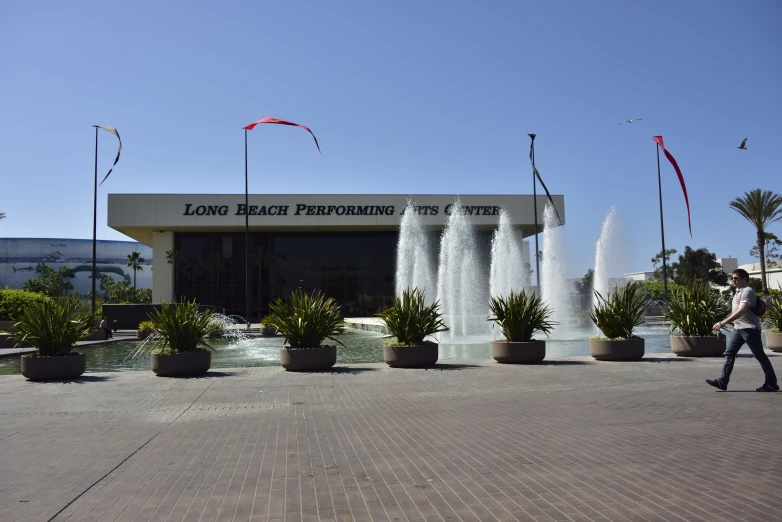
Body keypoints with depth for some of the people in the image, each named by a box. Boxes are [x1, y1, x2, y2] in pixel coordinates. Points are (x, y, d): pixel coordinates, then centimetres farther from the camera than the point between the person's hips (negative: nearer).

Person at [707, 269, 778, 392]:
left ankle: (772, 384, 12)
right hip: (738, 328, 9)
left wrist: (722, 323, -30)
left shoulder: (747, 291, -16)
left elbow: (741, 311, -26)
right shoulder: (739, 291, 14)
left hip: (749, 328, -9)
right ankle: (722, 382, 0)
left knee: (760, 356, 1)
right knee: (729, 353, 2)